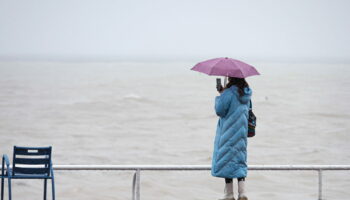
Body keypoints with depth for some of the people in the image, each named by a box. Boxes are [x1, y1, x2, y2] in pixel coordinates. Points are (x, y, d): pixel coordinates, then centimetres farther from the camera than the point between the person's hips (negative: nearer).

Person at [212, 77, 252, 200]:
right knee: (240, 159, 12)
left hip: (229, 131, -7)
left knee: (227, 159, 1)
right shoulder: (246, 93, 6)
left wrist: (219, 97, 2)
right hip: (241, 131, 7)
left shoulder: (229, 93, -17)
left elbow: (220, 110, -17)